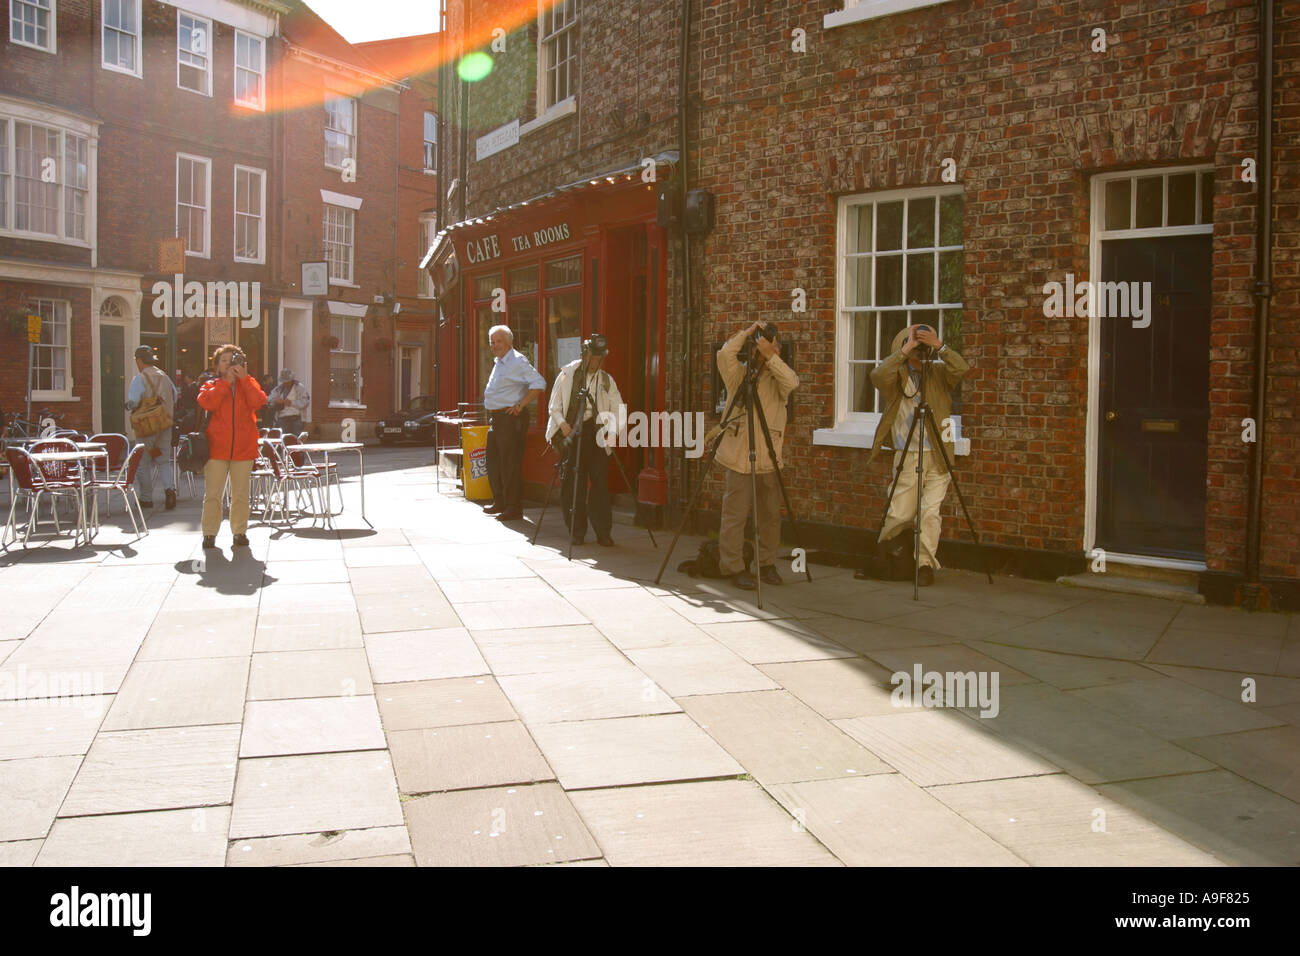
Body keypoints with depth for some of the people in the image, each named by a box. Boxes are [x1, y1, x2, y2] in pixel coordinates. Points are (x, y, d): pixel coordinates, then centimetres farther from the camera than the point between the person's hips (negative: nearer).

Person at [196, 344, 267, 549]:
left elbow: (258, 402, -9)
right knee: (212, 494, -1)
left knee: (240, 494, 5)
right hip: (217, 448, -1)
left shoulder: (248, 384, 12)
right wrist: (225, 381, -10)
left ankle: (240, 531, 14)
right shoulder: (210, 385, 9)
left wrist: (243, 378, -11)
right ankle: (209, 533, 6)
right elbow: (206, 403, -13)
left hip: (244, 448, 1)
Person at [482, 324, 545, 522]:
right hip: (495, 417, 10)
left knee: (510, 464, -8)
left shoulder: (518, 362, -13)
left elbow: (539, 384, -22)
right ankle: (500, 502, 27)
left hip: (511, 418, -10)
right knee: (493, 461, 16)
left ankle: (514, 508, -4)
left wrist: (520, 405, -22)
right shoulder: (498, 363, 17)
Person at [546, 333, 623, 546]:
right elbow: (554, 406, 7)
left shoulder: (606, 379, 10)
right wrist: (562, 423, -10)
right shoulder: (566, 375, 6)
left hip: (596, 435, 1)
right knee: (573, 484, -1)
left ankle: (603, 532, 1)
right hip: (571, 433, -1)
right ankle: (577, 531, 7)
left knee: (600, 481, -4)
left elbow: (618, 407, 8)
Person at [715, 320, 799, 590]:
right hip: (738, 458, -4)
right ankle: (733, 567, 4)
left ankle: (767, 564, 24)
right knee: (735, 514, -4)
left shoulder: (777, 378, 9)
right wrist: (747, 333, -13)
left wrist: (770, 356, -17)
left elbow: (792, 382, -14)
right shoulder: (739, 374, 3)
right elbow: (724, 355, -18)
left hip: (769, 459, 4)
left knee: (771, 515, 10)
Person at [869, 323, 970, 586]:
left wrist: (939, 347, -21)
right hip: (907, 457, -1)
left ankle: (926, 564, 6)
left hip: (937, 457, 1)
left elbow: (961, 369, -12)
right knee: (900, 514, 1)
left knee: (930, 512, -5)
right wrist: (905, 351, -22)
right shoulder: (896, 376, 3)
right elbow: (878, 376, -19)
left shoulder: (938, 375, 7)